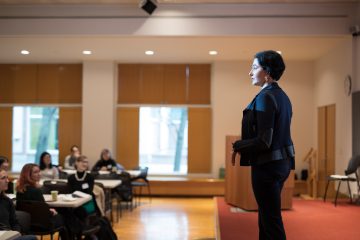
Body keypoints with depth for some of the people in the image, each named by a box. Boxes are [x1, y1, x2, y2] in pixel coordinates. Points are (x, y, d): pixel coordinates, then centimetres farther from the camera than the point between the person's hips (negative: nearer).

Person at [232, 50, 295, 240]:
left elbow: (263, 141, -22)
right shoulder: (282, 96, 11)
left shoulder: (265, 97, -17)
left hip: (267, 165, -9)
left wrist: (237, 146, -8)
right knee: (266, 218, 18)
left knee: (272, 221, 0)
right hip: (282, 162, 9)